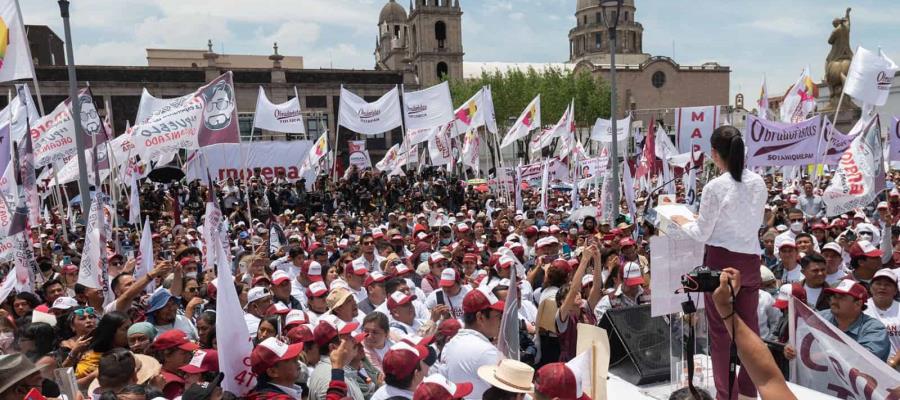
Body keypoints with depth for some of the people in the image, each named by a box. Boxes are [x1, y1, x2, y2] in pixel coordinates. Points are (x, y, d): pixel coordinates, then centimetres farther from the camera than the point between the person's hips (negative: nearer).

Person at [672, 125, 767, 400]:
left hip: (721, 261, -5)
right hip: (751, 260, 6)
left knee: (721, 329, 6)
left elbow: (701, 234, -10)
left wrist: (681, 221, 8)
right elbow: (756, 222, 14)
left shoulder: (715, 187, -17)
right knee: (749, 325, 15)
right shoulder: (758, 183, 1)